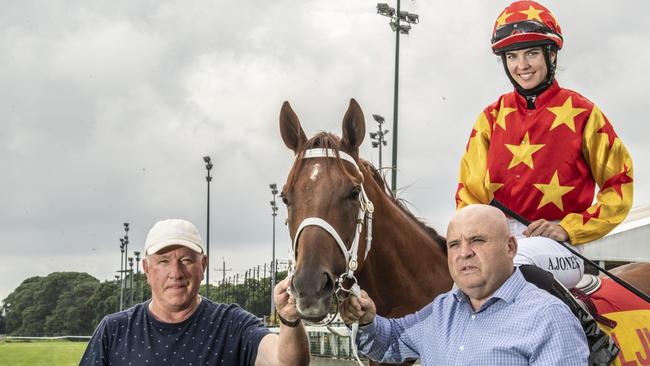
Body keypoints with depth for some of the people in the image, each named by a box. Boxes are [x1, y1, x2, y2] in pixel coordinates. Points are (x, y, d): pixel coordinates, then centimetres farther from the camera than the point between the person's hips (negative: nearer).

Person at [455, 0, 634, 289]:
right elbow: (471, 187, 13)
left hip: (559, 246, -3)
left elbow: (619, 186, 5)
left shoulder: (581, 113, 5)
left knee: (516, 257, -37)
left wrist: (568, 228, -8)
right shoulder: (492, 117, 15)